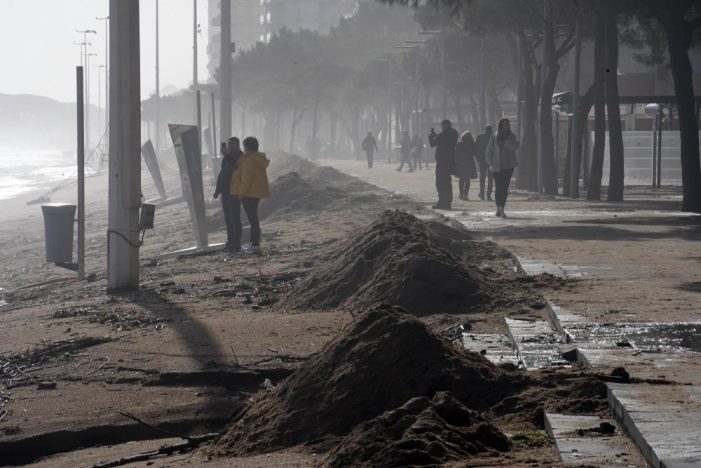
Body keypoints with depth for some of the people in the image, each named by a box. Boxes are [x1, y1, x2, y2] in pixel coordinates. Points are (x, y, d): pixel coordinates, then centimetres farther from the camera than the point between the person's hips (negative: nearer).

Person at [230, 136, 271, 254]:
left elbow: (247, 178, -20)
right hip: (257, 192, 10)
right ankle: (254, 242, 24)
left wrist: (241, 192, -16)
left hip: (249, 192, -10)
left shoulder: (249, 160, -17)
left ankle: (255, 244, -9)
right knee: (253, 217, 17)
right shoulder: (259, 159, 13)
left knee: (252, 217, -8)